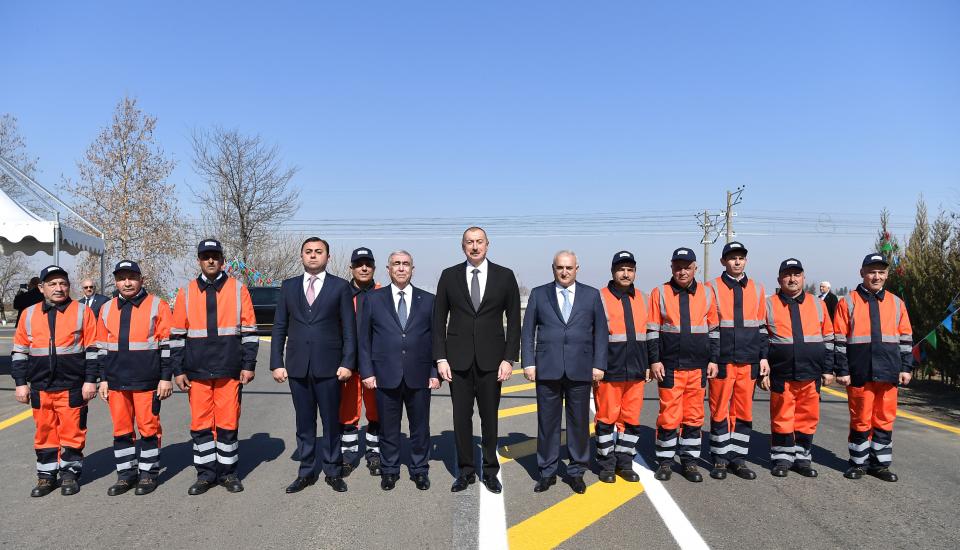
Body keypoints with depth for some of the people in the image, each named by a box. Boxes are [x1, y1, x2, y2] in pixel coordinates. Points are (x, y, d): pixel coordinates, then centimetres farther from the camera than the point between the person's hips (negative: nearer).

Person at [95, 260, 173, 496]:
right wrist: (103, 379, 12)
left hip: (147, 381, -4)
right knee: (121, 429, 10)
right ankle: (126, 474, 21)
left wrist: (166, 378, -7)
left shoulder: (157, 306, -3)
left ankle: (148, 474, 15)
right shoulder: (107, 309, 12)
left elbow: (167, 344, -4)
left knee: (149, 427, 2)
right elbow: (102, 347, 17)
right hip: (117, 381, 5)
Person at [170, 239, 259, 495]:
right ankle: (206, 473, 18)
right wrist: (178, 370, 4)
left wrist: (249, 365, -2)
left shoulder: (238, 289, 3)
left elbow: (249, 330, 3)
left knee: (228, 423, 4)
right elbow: (177, 335, 9)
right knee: (200, 424, 5)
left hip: (229, 370, -1)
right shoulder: (186, 293, 7)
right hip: (197, 371, 2)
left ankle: (228, 471, 17)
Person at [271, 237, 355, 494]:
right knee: (304, 422, 11)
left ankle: (333, 472, 19)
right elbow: (279, 327, 8)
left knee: (331, 422, 6)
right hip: (297, 366, 2)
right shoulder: (289, 286, 9)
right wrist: (276, 363, 1)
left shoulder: (340, 286, 2)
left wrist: (347, 363, -8)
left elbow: (349, 328, -1)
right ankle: (306, 472, 22)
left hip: (328, 366, -2)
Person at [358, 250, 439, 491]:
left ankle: (420, 470, 25)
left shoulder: (428, 300, 6)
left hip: (419, 376, 1)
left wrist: (435, 372, 0)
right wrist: (367, 372, -2)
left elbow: (436, 338, 6)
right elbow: (364, 338, 5)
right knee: (388, 427, 9)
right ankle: (389, 470, 25)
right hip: (386, 376, 0)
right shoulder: (373, 299, 5)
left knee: (420, 427, 9)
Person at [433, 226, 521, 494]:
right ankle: (465, 471, 21)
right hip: (458, 359, 1)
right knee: (461, 417, 7)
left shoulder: (505, 276, 1)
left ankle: (490, 471, 22)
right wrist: (441, 358, -2)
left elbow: (513, 321, 2)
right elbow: (439, 320, 5)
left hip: (491, 359, 0)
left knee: (489, 417, 8)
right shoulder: (449, 276, 3)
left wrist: (509, 359, -5)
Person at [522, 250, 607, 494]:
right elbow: (527, 331, 6)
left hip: (580, 370, 0)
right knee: (547, 422, 6)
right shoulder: (538, 294, 7)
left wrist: (599, 364, -1)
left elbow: (600, 332, 6)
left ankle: (576, 472, 21)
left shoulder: (592, 295, 8)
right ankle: (547, 472, 18)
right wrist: (528, 362, -3)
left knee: (579, 422, 7)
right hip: (547, 369, 0)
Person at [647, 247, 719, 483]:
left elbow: (714, 329, 12)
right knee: (669, 415, 0)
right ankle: (665, 460, 14)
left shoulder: (706, 293, 7)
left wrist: (713, 360, 7)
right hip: (669, 366, -2)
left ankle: (689, 460, 21)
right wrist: (654, 360, -5)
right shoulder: (659, 293, 0)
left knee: (694, 416, 9)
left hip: (698, 366, 2)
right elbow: (652, 330, 1)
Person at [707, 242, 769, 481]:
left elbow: (761, 326, 15)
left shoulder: (757, 289, 11)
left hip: (748, 362, 3)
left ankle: (738, 458, 17)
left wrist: (763, 357, 9)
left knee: (744, 412, 7)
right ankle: (720, 459, 13)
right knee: (719, 412, 3)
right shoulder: (713, 288, 0)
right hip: (721, 362, -3)